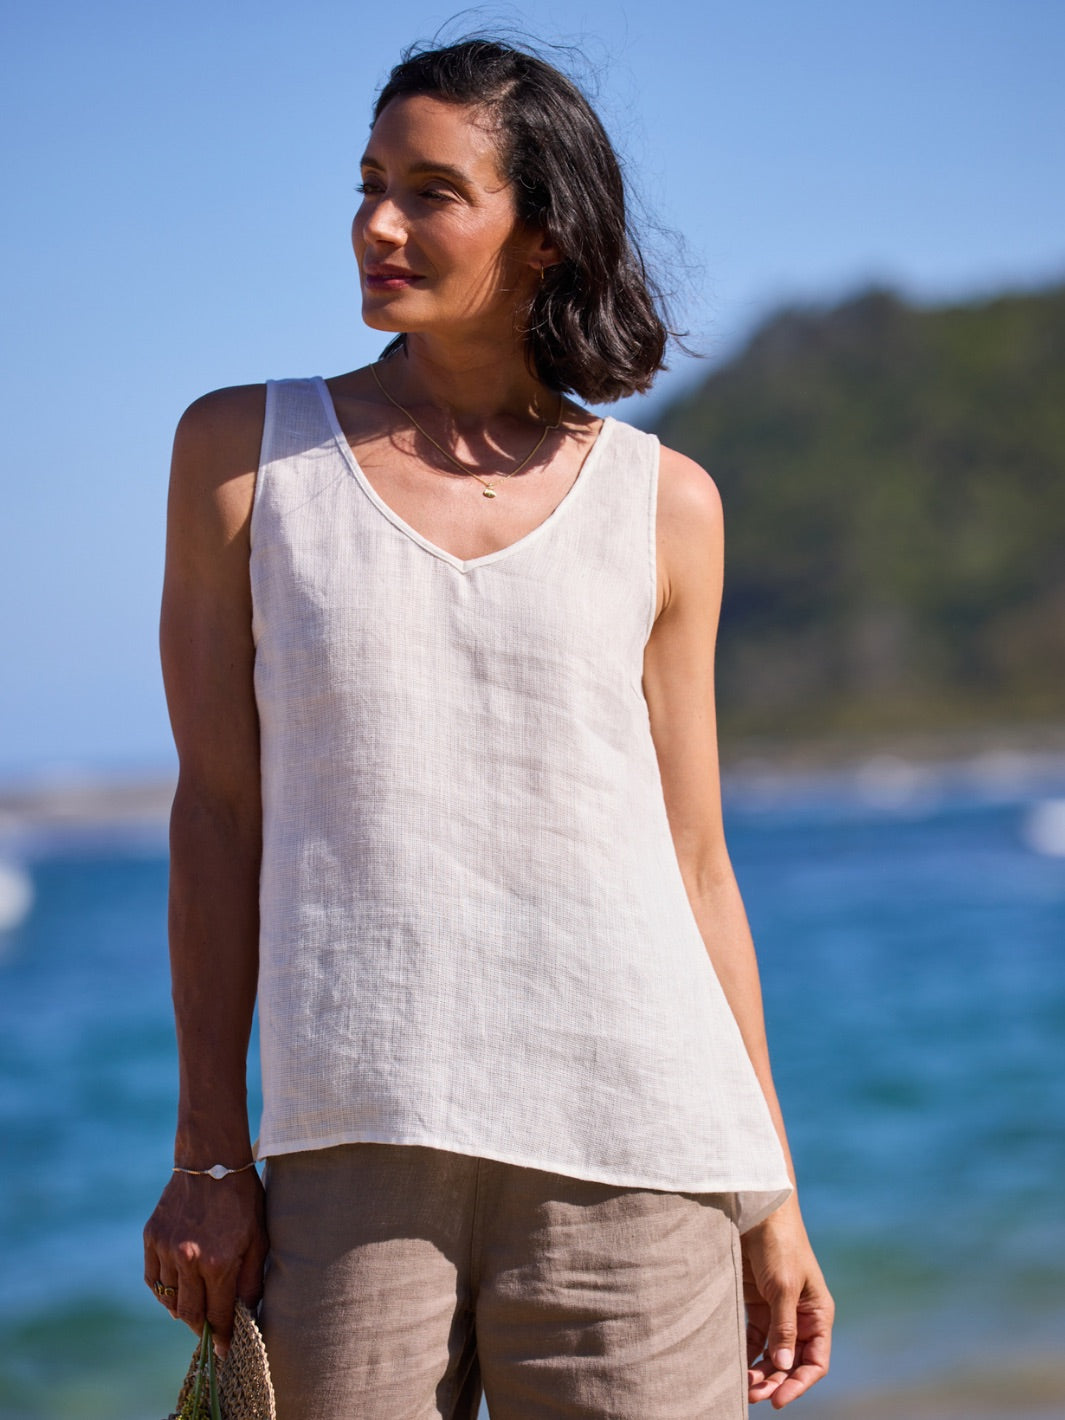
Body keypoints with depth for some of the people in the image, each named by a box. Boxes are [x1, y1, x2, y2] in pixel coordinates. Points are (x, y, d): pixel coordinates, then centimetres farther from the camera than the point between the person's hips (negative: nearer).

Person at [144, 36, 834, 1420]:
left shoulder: (663, 503, 8)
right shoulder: (247, 450, 8)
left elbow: (693, 859, 11)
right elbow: (217, 805, 5)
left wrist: (771, 1197, 9)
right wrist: (208, 1153, 0)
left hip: (627, 1150, 0)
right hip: (351, 1152, 0)